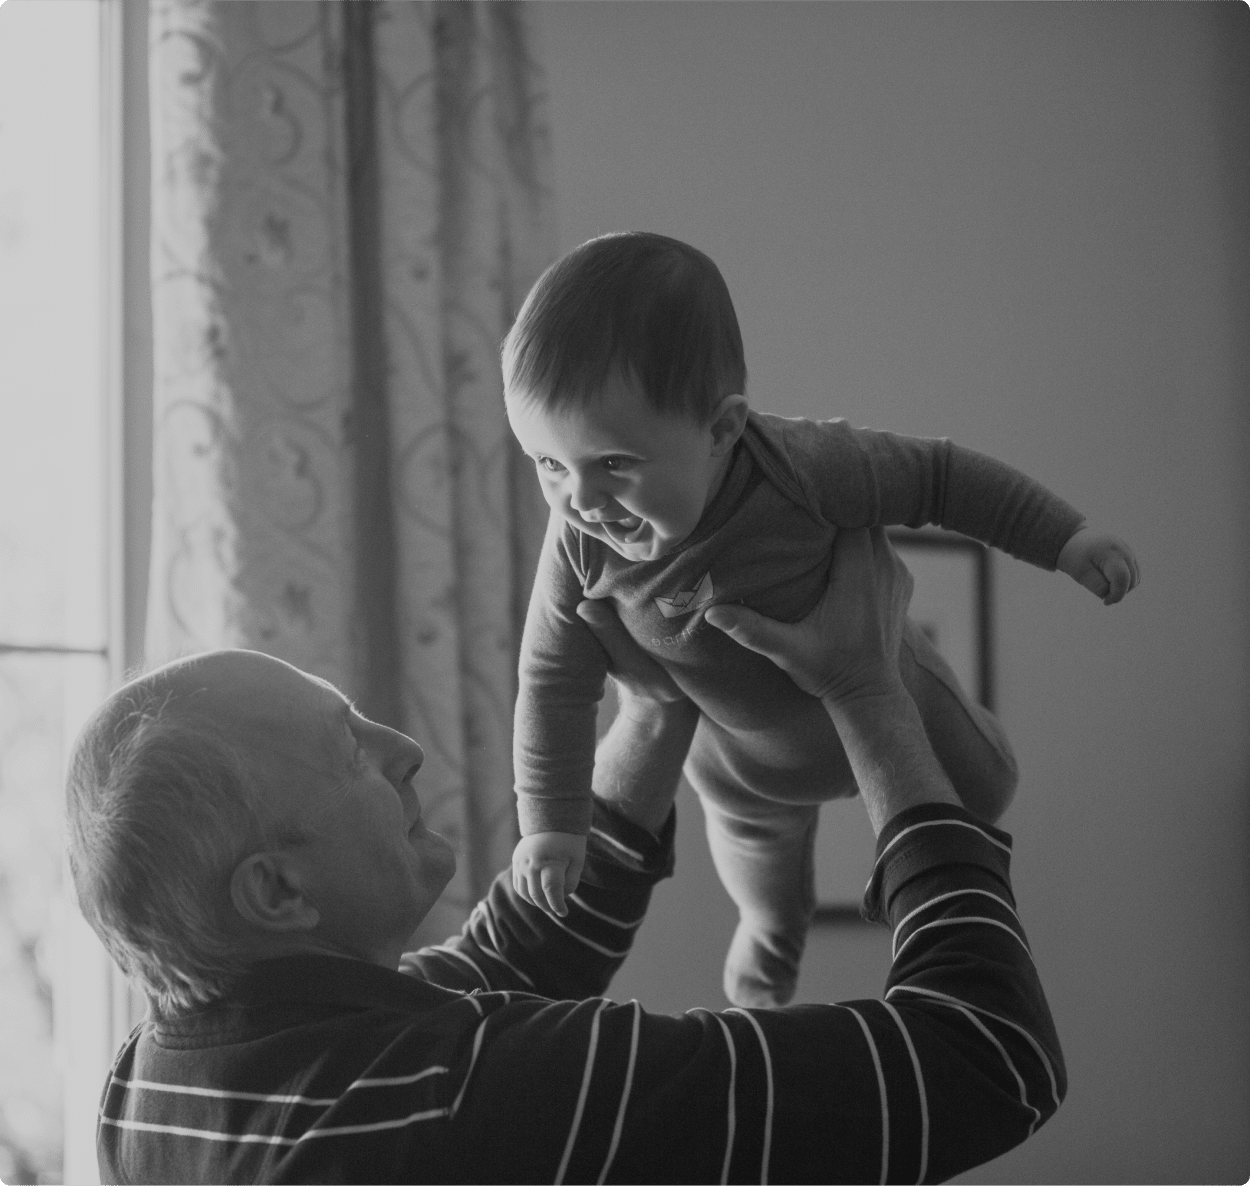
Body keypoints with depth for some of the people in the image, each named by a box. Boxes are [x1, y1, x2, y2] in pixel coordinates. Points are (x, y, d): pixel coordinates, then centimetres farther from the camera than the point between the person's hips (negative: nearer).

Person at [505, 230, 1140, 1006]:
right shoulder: (582, 542, -35)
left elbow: (936, 476, -28)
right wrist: (552, 822, -20)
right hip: (739, 752, 2)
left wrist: (1065, 538, -27)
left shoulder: (800, 470, -44)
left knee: (978, 789, 25)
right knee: (756, 839, 31)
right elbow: (555, 680, -21)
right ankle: (773, 930, 68)